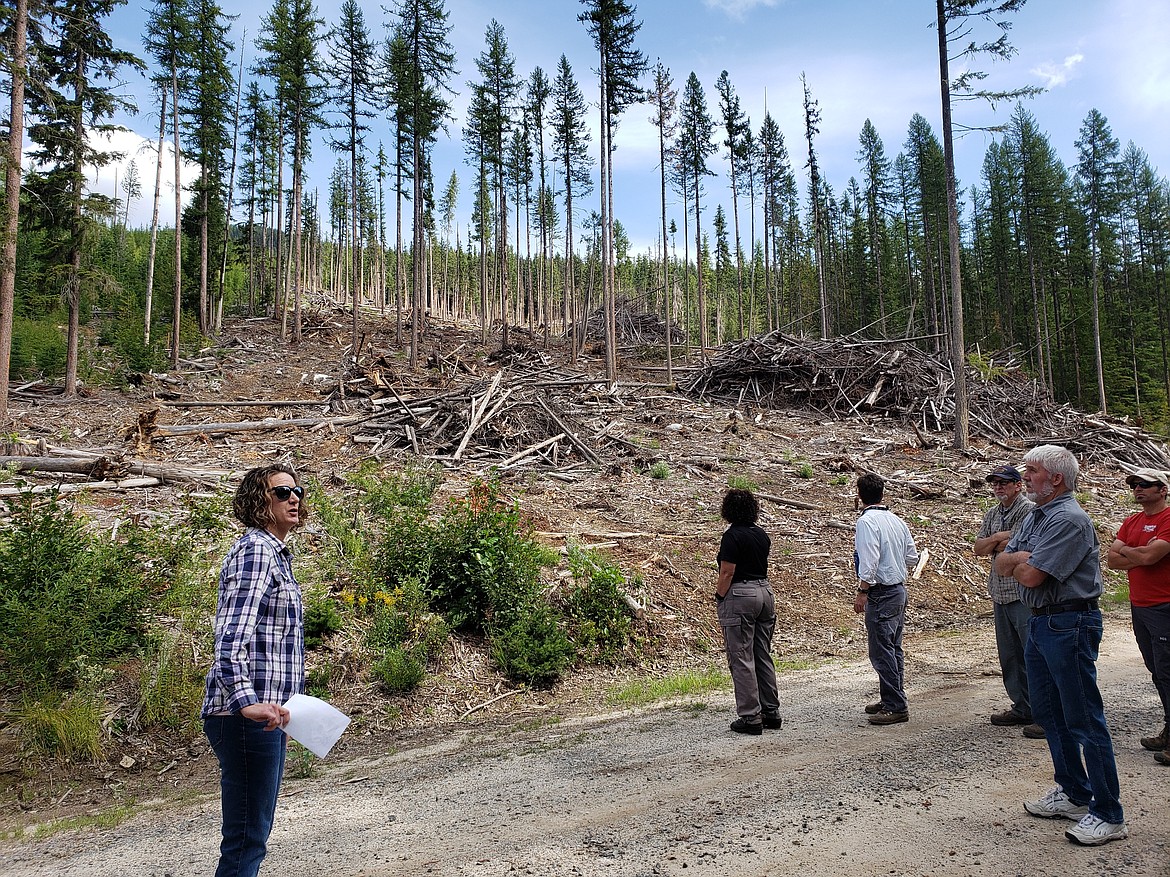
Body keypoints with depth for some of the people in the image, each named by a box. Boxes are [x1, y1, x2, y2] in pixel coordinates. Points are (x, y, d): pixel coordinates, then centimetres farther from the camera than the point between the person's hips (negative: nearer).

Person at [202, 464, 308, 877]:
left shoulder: (276, 554, 18)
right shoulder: (255, 551, -13)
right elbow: (231, 636, -25)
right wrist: (246, 701, -37)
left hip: (265, 716, 10)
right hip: (248, 719, -10)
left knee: (253, 834, 19)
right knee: (246, 839, -2)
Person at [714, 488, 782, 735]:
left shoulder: (732, 536, -13)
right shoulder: (762, 535, 10)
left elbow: (727, 573, -15)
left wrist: (719, 599, -4)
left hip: (740, 596, -8)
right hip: (765, 593, 8)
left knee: (741, 659, -1)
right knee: (763, 656, 15)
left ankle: (750, 717, 2)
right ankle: (771, 713, 20)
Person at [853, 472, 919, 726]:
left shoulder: (866, 521, -15)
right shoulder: (896, 520, 10)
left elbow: (869, 560, -22)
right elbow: (912, 555, 15)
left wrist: (862, 591, -18)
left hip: (880, 593, -9)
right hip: (899, 590, 9)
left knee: (881, 651, -5)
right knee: (893, 649, 16)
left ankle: (896, 707, -3)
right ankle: (892, 700, 25)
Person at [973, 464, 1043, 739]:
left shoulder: (1029, 510, -10)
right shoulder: (992, 514, 16)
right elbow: (978, 548, 8)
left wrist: (992, 544, -3)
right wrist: (1000, 537, -9)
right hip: (1000, 593, 8)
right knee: (1009, 656, 14)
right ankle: (1022, 708, 25)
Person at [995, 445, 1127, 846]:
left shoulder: (1069, 519, -18)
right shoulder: (1034, 516, 13)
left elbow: (1031, 576, -24)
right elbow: (1001, 564, 9)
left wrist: (1016, 561, -3)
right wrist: (1023, 559, -12)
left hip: (1069, 625, -10)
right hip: (1039, 623, 10)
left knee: (1083, 719, -3)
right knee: (1048, 711, 17)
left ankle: (1108, 814, 8)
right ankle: (1073, 794, 31)